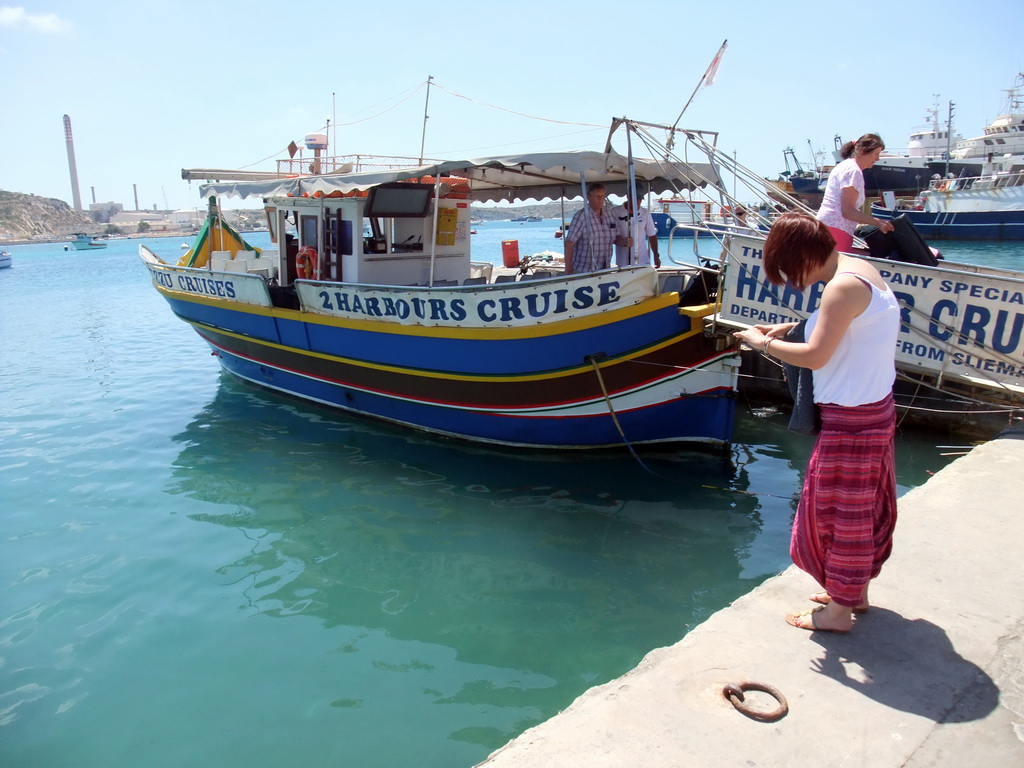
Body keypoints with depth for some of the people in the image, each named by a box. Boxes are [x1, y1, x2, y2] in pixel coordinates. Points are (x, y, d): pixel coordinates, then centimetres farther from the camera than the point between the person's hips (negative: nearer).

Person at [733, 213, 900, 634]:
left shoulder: (844, 286, -23)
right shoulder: (858, 269, 7)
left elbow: (815, 356, -26)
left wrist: (763, 343, -14)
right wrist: (792, 329, 6)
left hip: (850, 419, -10)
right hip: (873, 408, 10)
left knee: (840, 509, 3)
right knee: (863, 504, 20)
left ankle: (838, 610, 18)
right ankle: (856, 591, 37)